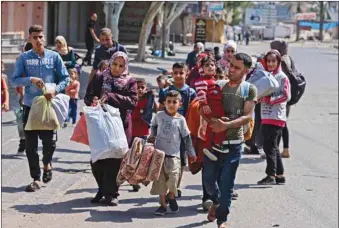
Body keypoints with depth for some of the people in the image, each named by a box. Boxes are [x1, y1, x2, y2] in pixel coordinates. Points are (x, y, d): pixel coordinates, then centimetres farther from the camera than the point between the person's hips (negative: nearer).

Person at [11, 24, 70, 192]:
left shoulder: (54, 57, 2)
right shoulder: (24, 58, 1)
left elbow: (65, 78, 1)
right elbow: (15, 80, -3)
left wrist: (55, 90, -17)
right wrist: (30, 79, -21)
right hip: (30, 106, 0)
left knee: (49, 140, 2)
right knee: (31, 144, 1)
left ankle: (47, 164, 36)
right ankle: (36, 179, 11)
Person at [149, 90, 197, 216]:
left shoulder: (180, 119, -3)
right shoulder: (159, 115, 1)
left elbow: (186, 137, 5)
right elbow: (153, 125, 22)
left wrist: (191, 152, 7)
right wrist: (152, 136, 6)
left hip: (173, 154, -2)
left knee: (173, 179, -13)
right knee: (160, 179, 5)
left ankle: (171, 196, 18)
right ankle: (163, 205, 15)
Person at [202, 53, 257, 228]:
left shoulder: (249, 89, -2)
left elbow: (248, 116, -10)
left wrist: (226, 125, -22)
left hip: (234, 143, -3)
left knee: (226, 182, -2)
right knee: (208, 177, 10)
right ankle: (216, 201, 41)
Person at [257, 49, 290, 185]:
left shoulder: (282, 77, -6)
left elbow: (286, 96, -13)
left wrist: (268, 99, -18)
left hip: (276, 117, -8)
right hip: (266, 116, 8)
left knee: (269, 146, -10)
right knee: (273, 147, 12)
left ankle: (271, 175, -6)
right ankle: (280, 176, 19)